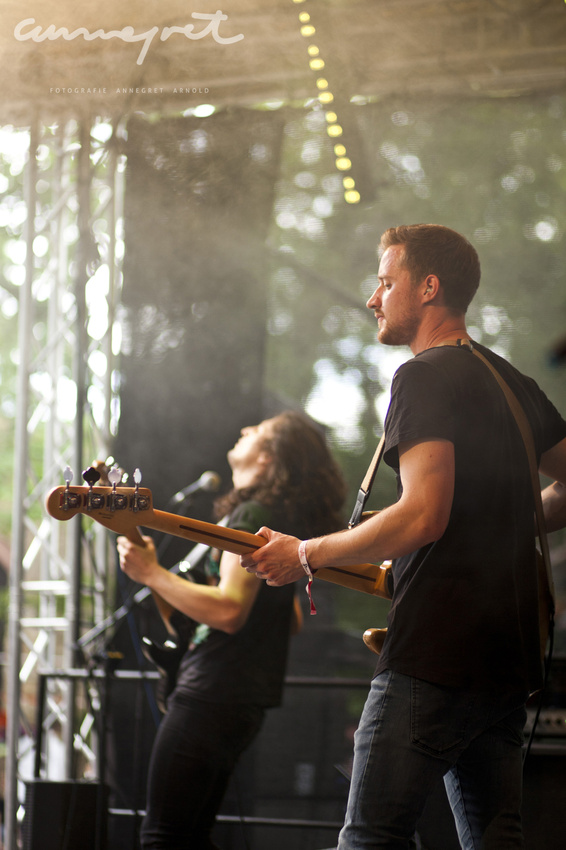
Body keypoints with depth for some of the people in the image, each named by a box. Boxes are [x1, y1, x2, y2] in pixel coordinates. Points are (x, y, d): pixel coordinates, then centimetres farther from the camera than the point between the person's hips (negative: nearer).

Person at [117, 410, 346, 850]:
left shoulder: (253, 515, -14)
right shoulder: (283, 519, 17)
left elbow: (229, 610, -25)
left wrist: (151, 573, -20)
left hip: (212, 695, -11)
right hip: (245, 698, 11)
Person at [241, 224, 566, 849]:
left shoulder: (425, 377, -10)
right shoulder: (511, 382, 18)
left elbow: (423, 516, -21)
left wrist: (305, 555, -12)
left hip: (436, 654, -9)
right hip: (510, 653, 9)